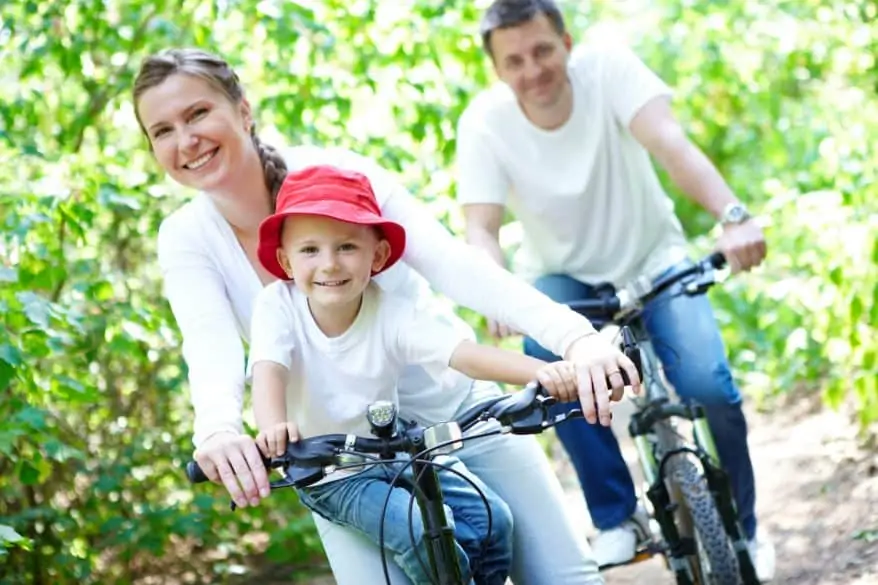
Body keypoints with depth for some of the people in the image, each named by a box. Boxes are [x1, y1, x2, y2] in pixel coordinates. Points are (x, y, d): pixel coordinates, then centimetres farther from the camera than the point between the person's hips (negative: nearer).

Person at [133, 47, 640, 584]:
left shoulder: (332, 172, -18)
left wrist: (573, 335, -47)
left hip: (457, 411, -1)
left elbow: (450, 260, -31)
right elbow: (210, 345, -29)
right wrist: (219, 428, -53)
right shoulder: (186, 240, -10)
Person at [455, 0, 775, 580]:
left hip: (652, 258, 0)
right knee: (547, 353, -32)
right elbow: (482, 228, -25)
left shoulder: (608, 67, -22)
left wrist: (734, 216, -52)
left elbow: (670, 142, -35)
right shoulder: (484, 122, -18)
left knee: (708, 384, -23)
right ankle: (618, 517, -13)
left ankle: (742, 525, 4)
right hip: (563, 275, 1)